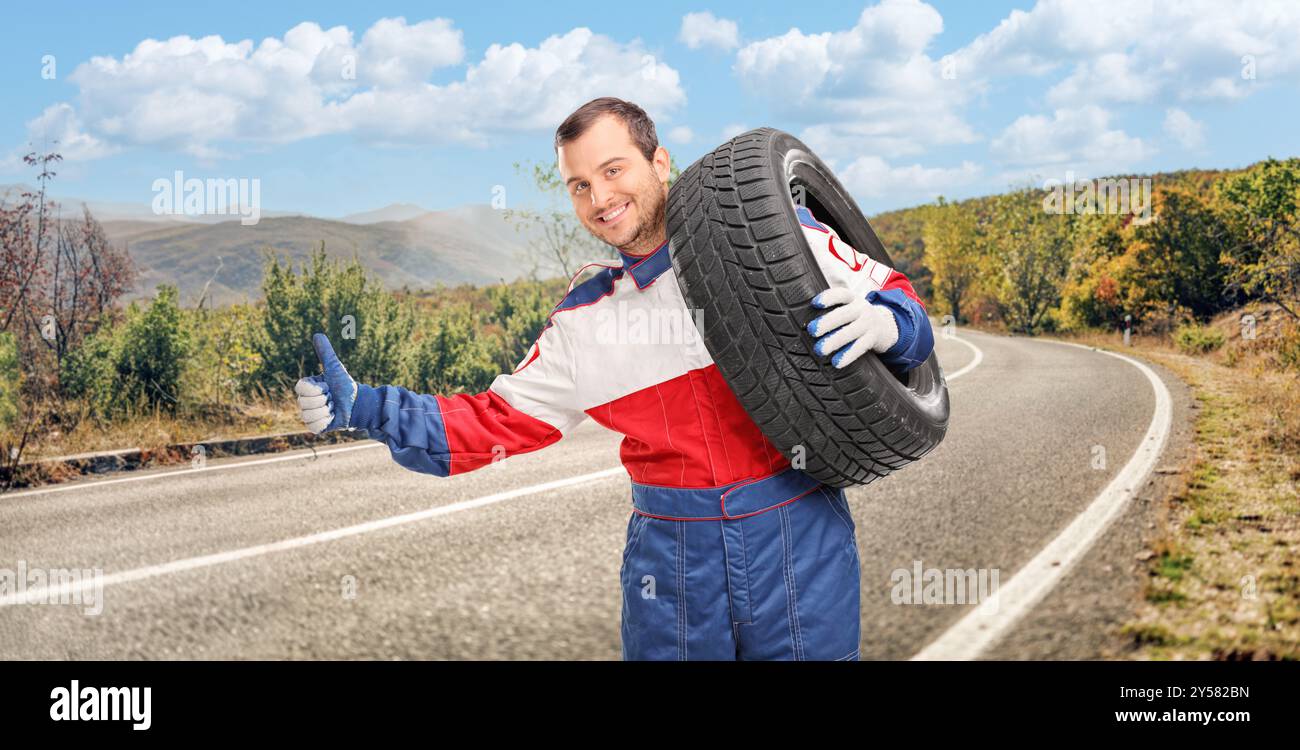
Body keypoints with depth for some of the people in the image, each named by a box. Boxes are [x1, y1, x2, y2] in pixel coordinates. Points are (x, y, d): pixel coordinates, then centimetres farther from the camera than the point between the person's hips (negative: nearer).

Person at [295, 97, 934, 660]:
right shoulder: (583, 320, 8)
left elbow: (895, 298, 3)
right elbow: (497, 422, 11)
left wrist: (881, 322, -21)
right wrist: (361, 407, 3)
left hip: (799, 540, -2)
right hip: (670, 557, 3)